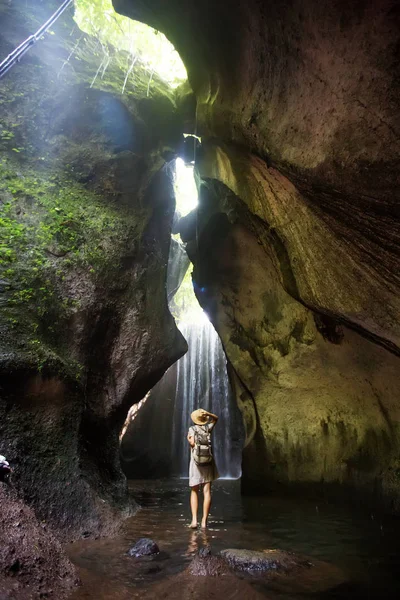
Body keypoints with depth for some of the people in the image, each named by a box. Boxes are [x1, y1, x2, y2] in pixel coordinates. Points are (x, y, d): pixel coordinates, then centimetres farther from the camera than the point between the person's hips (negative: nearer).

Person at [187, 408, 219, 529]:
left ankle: (194, 519, -1)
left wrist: (189, 439, 1)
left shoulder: (192, 429, -5)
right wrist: (207, 413, 4)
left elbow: (193, 443, -20)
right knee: (207, 492, 3)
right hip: (208, 462, 2)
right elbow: (216, 418, 21)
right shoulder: (208, 427, 5)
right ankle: (204, 521, 1)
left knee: (194, 492, 10)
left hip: (196, 462, -2)